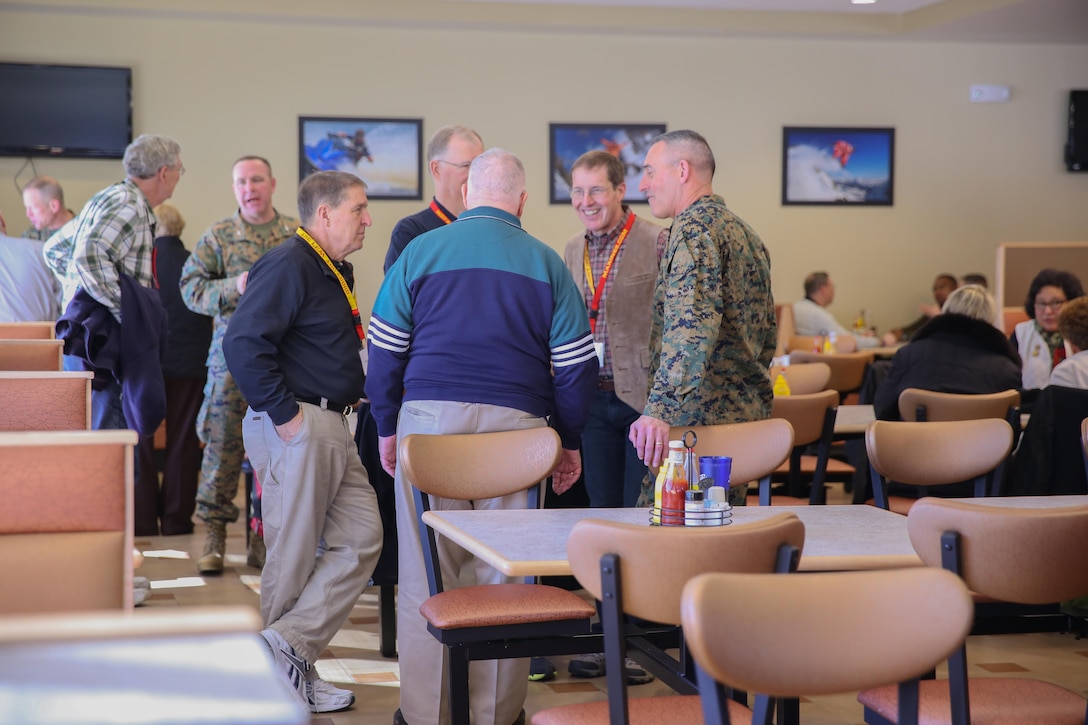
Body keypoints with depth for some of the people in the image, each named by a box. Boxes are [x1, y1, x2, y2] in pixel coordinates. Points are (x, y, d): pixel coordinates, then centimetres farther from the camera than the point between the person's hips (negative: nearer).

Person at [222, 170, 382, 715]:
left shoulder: (333, 270, 18)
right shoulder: (288, 266, -14)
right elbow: (242, 344, -23)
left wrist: (350, 394, 16)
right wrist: (285, 414, -21)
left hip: (331, 425, 10)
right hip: (298, 425, -10)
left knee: (361, 538, 5)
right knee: (295, 556, -2)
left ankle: (288, 648, 4)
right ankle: (283, 677, 9)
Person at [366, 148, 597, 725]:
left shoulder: (420, 251, 6)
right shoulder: (545, 263, 7)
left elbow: (385, 349, 6)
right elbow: (576, 364, 6)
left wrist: (387, 427, 15)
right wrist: (569, 442, 15)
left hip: (429, 418, 0)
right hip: (516, 421, 0)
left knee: (425, 573, 6)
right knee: (506, 574, 7)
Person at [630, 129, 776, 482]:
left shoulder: (693, 228, -12)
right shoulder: (746, 233, 19)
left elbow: (691, 327, -27)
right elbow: (768, 334, 25)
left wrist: (659, 409, -36)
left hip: (702, 418, -10)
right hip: (750, 414, 10)